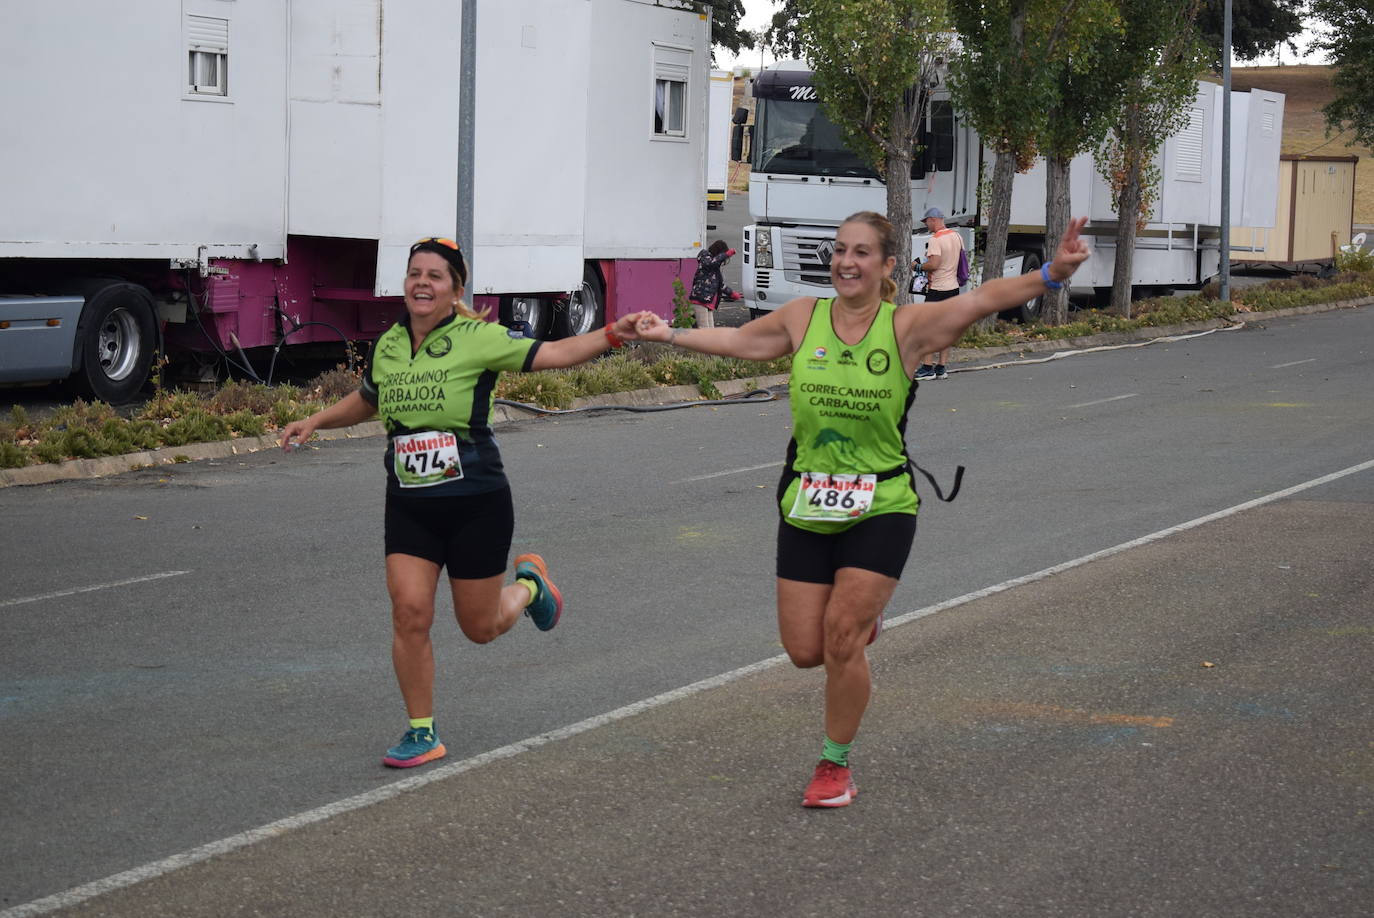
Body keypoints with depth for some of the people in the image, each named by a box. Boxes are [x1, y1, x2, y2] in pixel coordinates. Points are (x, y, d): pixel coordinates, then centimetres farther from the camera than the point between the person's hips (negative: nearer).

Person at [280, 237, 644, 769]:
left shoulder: (477, 339, -10)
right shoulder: (388, 346, 5)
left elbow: (551, 354, -17)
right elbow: (365, 401, 25)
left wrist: (612, 334, -31)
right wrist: (314, 422, 14)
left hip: (476, 502, -4)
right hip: (408, 506, 4)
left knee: (480, 627, 7)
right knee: (409, 611, -10)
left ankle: (528, 584, 42)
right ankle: (422, 733, 5)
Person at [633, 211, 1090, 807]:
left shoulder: (908, 326, -8)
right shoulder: (803, 319, 2)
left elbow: (982, 300, -21)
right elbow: (737, 340, 18)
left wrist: (1051, 274, -35)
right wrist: (670, 335, 22)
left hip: (880, 507, -3)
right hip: (806, 507, 3)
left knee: (841, 640, -9)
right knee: (805, 650, 3)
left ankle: (836, 765, 13)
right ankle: (861, 619, 40)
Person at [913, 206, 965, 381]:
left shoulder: (936, 240, -16)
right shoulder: (957, 237, 10)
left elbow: (934, 264, -24)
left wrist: (919, 266, -7)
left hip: (937, 289, -8)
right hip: (953, 287, 8)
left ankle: (927, 368, -5)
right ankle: (941, 368, 12)